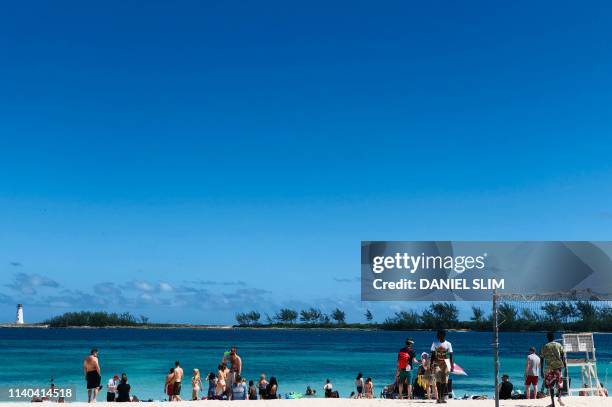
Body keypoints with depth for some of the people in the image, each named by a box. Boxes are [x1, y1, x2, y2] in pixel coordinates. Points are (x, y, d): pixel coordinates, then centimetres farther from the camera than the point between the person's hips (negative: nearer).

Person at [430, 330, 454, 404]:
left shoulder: (448, 344, 5)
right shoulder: (435, 343, 6)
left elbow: (450, 356, 6)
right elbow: (432, 355, 8)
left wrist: (452, 365, 0)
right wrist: (431, 364, 3)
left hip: (445, 364, 1)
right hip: (437, 363, 0)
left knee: (444, 381, -1)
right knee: (438, 380, -14)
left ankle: (442, 397, 8)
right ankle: (438, 397, -14)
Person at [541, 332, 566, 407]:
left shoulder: (545, 347, 5)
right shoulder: (559, 345, 9)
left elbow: (542, 359, 3)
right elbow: (563, 356, 4)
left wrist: (542, 370, 7)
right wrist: (565, 366, 8)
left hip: (549, 367, -1)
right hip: (559, 365, 1)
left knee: (550, 384, 4)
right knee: (559, 382, 19)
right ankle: (559, 398, 6)